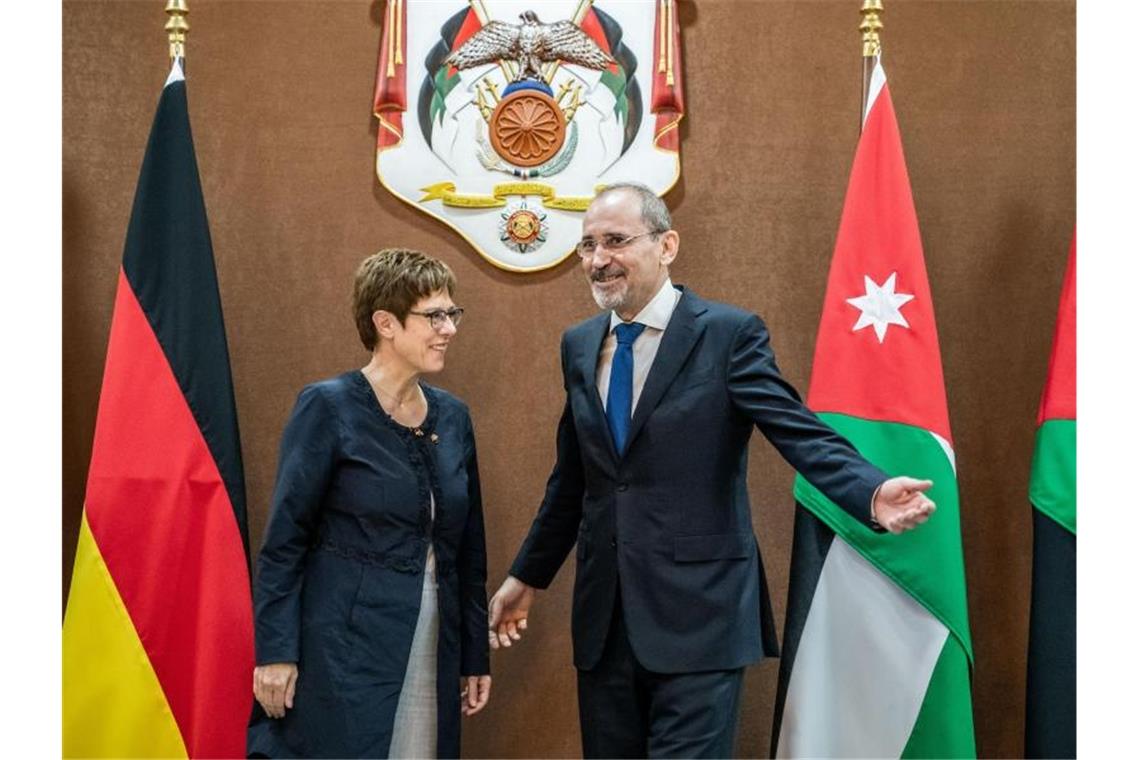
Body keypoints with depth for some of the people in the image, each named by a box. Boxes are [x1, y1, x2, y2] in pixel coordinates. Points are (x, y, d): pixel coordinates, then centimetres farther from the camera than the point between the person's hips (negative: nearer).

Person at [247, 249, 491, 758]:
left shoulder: (452, 416, 8)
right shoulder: (328, 408, -8)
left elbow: (469, 549, 11)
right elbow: (284, 540, -8)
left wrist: (476, 656, 12)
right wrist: (275, 654, -12)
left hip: (433, 657, 6)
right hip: (346, 654, -5)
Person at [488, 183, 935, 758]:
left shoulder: (729, 333, -7)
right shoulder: (578, 345, 10)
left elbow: (803, 435, -14)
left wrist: (873, 493, -33)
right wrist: (527, 576, 21)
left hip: (698, 614, -5)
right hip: (603, 616, 6)